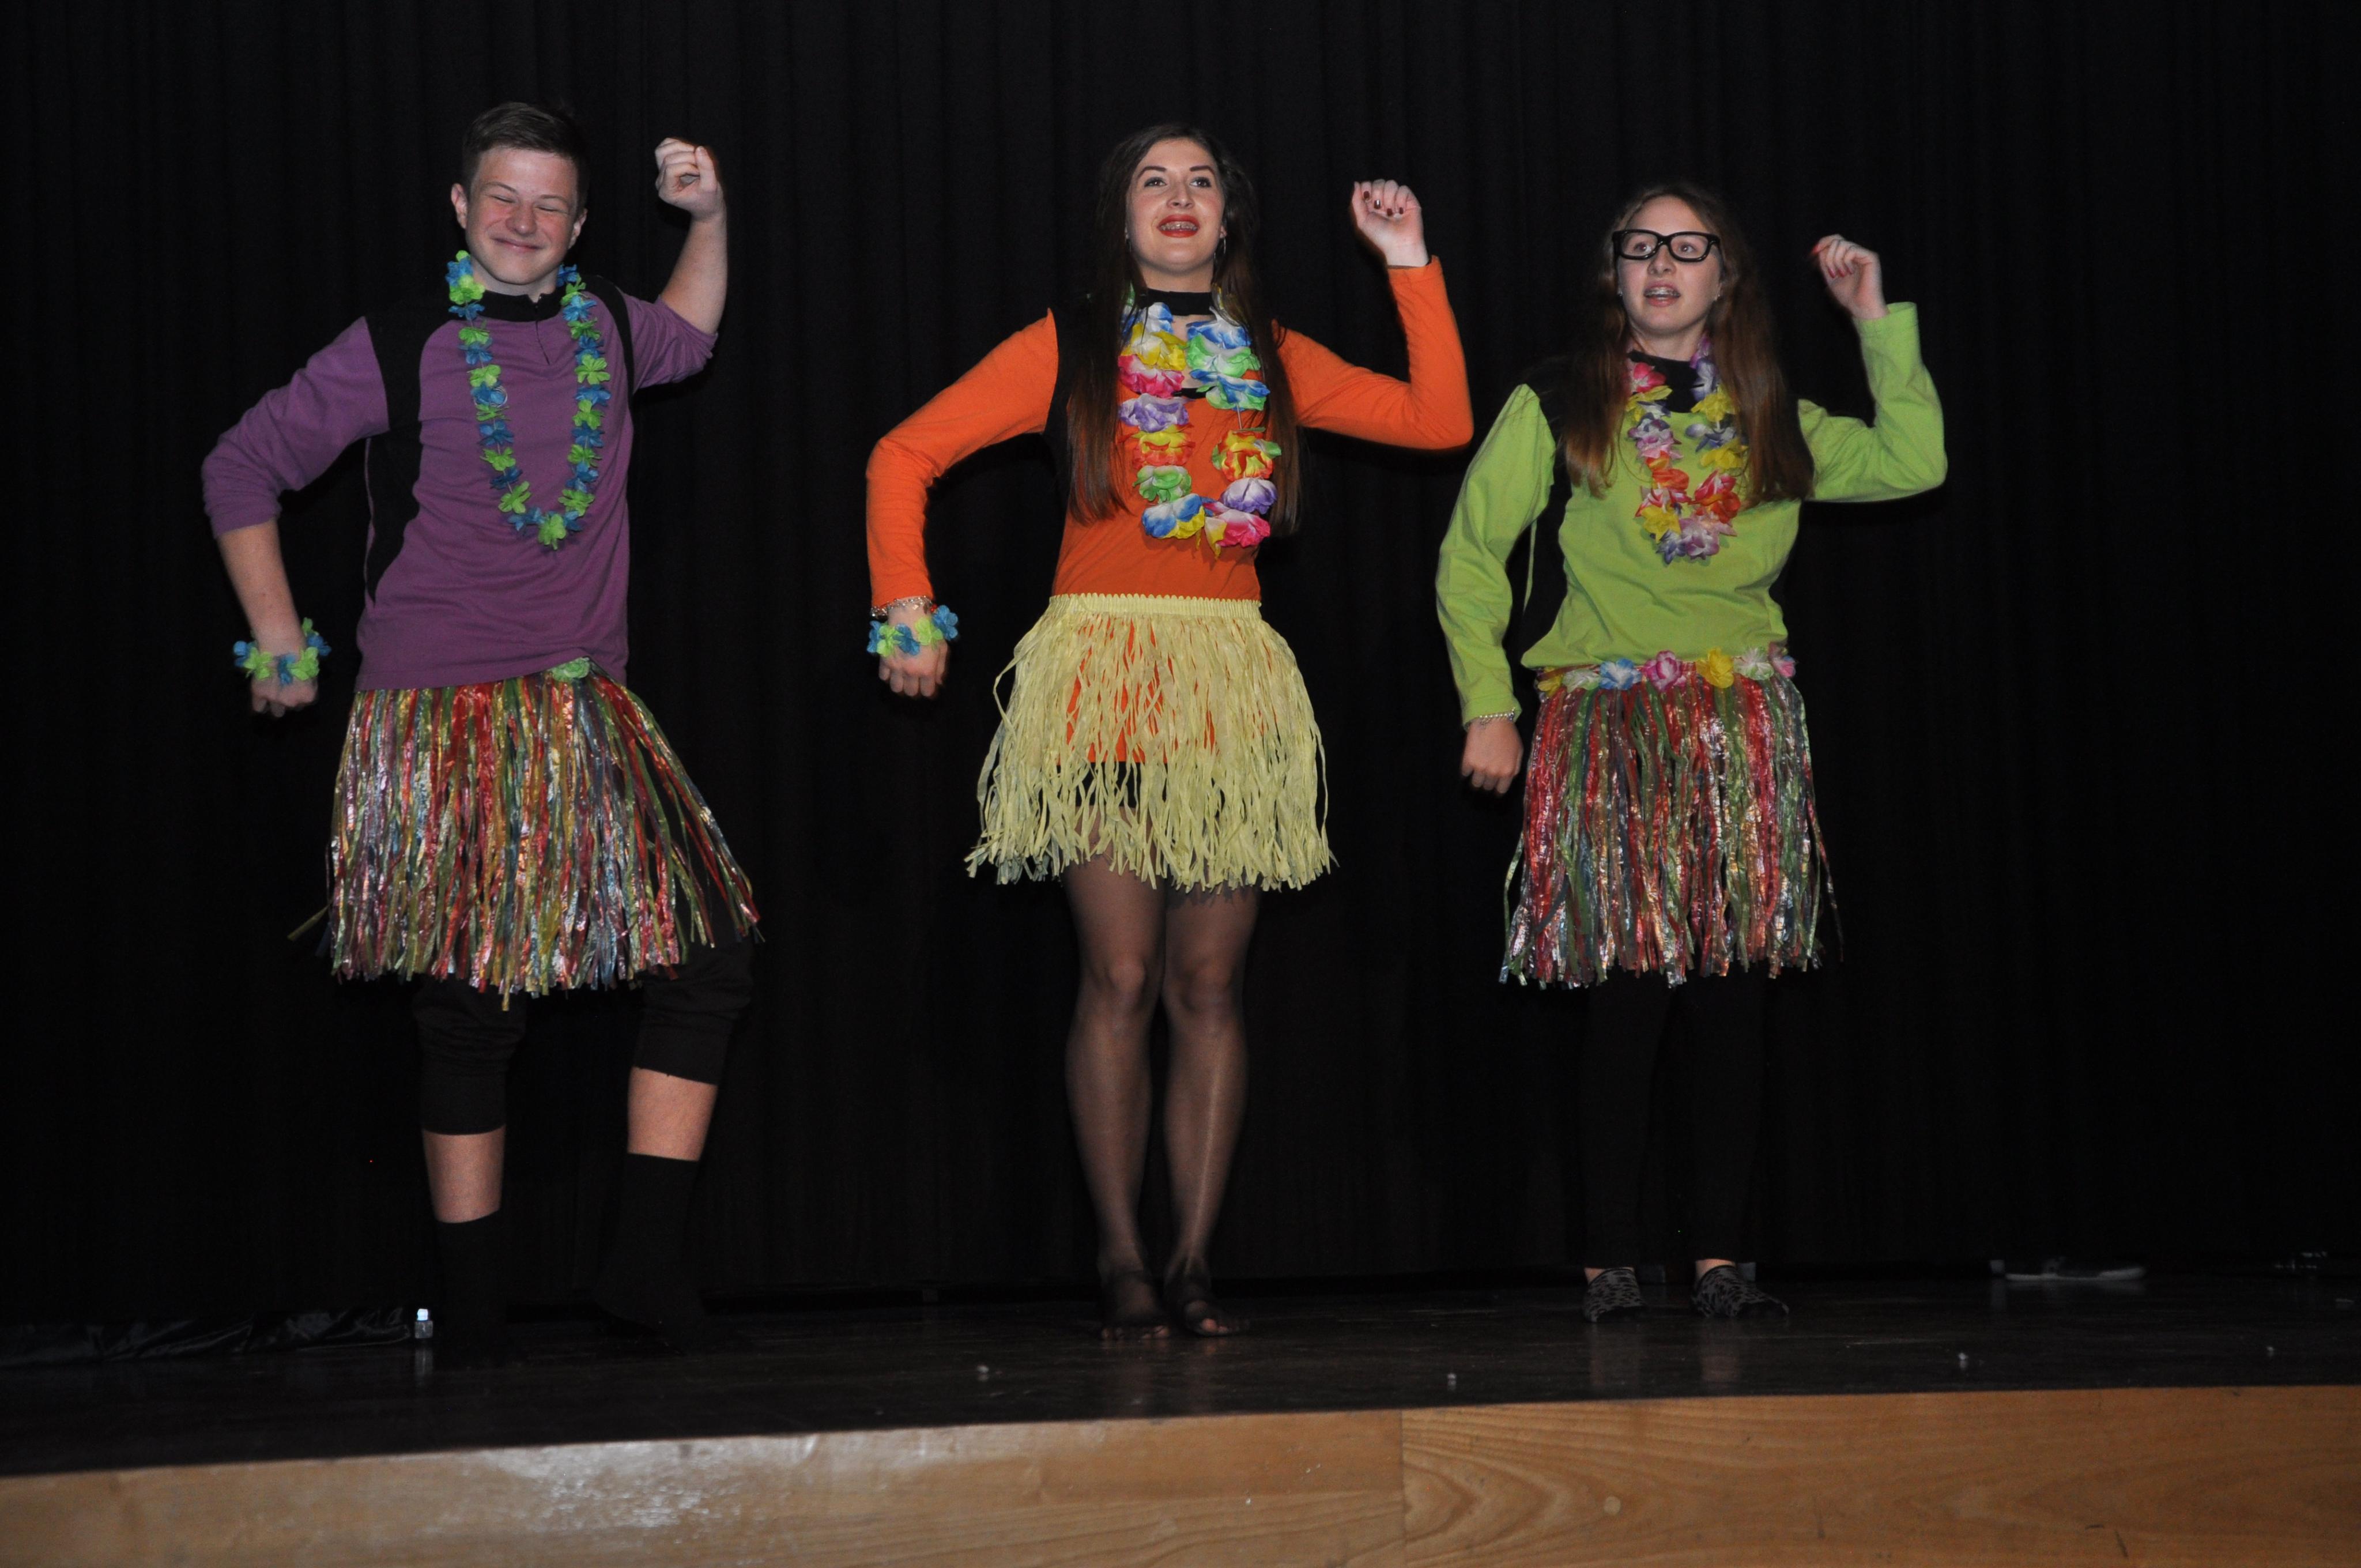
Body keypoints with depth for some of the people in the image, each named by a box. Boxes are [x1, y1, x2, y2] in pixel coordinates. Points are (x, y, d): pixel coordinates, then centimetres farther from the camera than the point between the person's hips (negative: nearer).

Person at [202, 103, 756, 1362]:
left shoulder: (604, 328, 10)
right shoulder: (397, 349, -3)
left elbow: (688, 336, 35)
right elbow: (243, 469, 6)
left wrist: (708, 218, 21)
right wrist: (279, 642, 4)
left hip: (589, 722, 5)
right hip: (444, 727, -5)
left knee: (708, 959, -1)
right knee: (472, 1012, -3)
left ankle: (646, 1263, 6)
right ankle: (472, 1316, 7)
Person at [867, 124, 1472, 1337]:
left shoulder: (1272, 359, 15)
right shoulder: (1069, 349, 6)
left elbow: (1441, 420, 11)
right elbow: (903, 459, 6)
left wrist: (1412, 269, 11)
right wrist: (907, 610, -3)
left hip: (1231, 681, 3)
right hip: (1103, 672, -3)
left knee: (1209, 984, 1)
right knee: (1120, 979, -7)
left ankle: (1194, 1260, 5)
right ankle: (1121, 1260, 0)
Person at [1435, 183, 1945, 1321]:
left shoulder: (1772, 422, 14)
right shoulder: (1559, 407, 5)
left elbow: (1913, 463, 9)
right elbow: (1470, 557, 5)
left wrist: (1879, 321, 9)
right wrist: (1487, 706, -1)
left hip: (1746, 734, 3)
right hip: (1611, 731, -3)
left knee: (1735, 994, -1)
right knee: (1631, 994, -8)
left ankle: (1718, 1258, 4)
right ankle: (1609, 1262, -2)